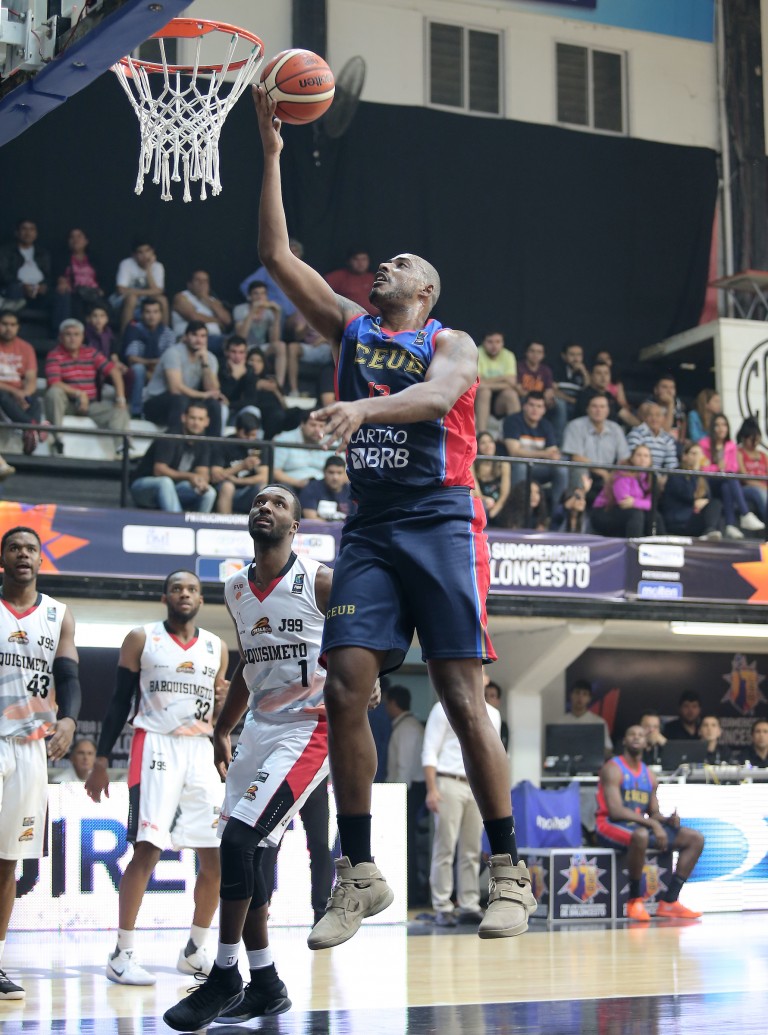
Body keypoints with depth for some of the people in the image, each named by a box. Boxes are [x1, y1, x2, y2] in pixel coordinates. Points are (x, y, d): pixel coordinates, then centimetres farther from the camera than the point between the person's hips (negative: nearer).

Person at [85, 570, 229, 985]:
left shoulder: (216, 648, 12)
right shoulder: (141, 639, 3)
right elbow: (119, 702, 2)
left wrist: (223, 702, -6)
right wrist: (101, 760, -3)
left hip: (199, 750, 4)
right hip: (155, 748, -4)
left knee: (216, 858, 1)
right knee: (146, 850, -13)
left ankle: (194, 951, 16)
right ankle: (122, 955, -6)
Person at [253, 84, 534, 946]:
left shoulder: (451, 344, 3)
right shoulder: (349, 329, 17)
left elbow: (437, 394, -21)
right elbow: (277, 257, 10)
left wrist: (363, 406, -40)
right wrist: (271, 154, 5)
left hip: (440, 525, -4)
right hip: (369, 529, 4)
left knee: (462, 699, -8)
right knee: (345, 689, -7)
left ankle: (509, 873, 0)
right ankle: (358, 873, 1)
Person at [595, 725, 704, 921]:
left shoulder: (649, 775, 16)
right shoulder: (613, 769, -8)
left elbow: (654, 813, 17)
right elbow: (616, 811, -19)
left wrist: (667, 820, -8)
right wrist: (652, 823, -24)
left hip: (640, 825, 8)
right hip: (611, 826, -8)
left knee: (695, 838, -2)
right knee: (641, 835, -43)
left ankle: (669, 902, -6)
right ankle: (635, 900, -25)